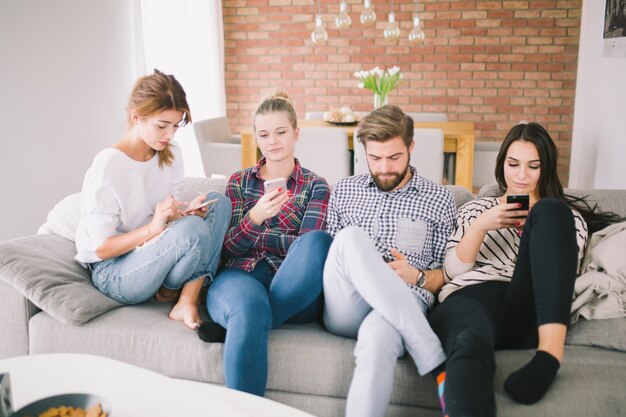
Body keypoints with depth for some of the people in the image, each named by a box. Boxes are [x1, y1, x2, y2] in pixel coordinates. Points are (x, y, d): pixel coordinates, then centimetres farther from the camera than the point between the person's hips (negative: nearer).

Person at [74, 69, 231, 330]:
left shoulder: (171, 154, 0)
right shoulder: (107, 166, -21)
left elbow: (170, 215, 7)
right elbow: (101, 248, -18)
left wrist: (185, 213, -17)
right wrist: (151, 228, -33)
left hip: (151, 254, 8)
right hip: (112, 272, -8)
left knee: (219, 203, -10)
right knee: (193, 229, -33)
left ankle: (187, 302, -15)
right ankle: (169, 291, -2)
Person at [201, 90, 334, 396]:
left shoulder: (315, 185, 15)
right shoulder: (239, 182, 19)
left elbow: (308, 246, 2)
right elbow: (229, 249, 8)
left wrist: (256, 234, -3)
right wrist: (254, 218, -12)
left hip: (294, 288, 1)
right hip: (240, 274, 0)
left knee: (319, 242, -34)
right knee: (250, 304, -39)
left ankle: (232, 325, -26)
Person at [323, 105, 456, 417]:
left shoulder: (439, 199, 14)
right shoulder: (344, 190, 19)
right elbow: (325, 253, 20)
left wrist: (417, 277, -8)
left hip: (404, 306, -2)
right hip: (345, 309, 3)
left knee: (377, 339, -40)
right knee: (351, 237, -30)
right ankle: (435, 360, -29)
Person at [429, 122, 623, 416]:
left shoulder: (568, 217, 25)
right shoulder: (475, 209, 28)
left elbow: (564, 274, 11)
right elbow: (451, 271, 16)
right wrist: (480, 227, 1)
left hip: (527, 313, 0)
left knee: (549, 212, -23)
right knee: (470, 345, -40)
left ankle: (550, 354, -37)